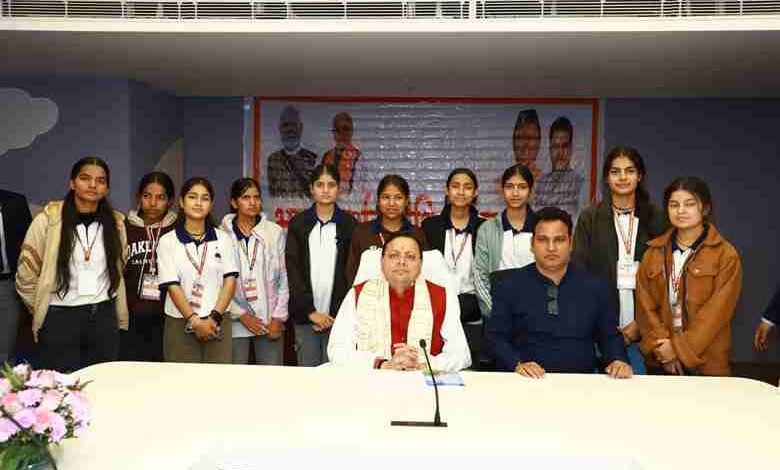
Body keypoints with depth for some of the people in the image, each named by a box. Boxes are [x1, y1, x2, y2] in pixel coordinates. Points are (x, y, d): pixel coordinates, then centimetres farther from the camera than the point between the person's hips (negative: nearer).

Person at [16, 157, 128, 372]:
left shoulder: (116, 223, 4)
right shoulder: (48, 219, -6)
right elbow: (25, 275, -1)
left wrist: (121, 319, 12)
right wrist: (42, 310, 5)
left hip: (104, 318, 3)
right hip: (60, 319, -3)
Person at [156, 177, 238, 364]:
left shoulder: (223, 238, 8)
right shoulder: (167, 241, 2)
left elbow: (230, 280, 1)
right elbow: (172, 286, -4)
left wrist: (214, 318, -9)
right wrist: (194, 321, -12)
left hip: (217, 324, 1)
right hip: (180, 324, -1)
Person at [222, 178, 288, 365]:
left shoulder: (275, 232, 2)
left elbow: (284, 277, 3)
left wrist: (278, 317, -1)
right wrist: (242, 315, -6)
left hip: (270, 321, 1)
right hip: (236, 321, -1)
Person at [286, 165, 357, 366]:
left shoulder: (349, 225, 4)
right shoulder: (298, 224, 6)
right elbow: (293, 270, 1)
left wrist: (337, 314, -8)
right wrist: (311, 311, -7)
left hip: (337, 316, -1)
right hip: (305, 315, 1)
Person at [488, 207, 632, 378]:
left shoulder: (596, 287, 10)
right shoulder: (508, 287, 4)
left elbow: (609, 336, 16)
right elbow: (496, 337, 1)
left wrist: (618, 361, -4)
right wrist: (517, 364, -15)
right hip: (528, 382, -1)